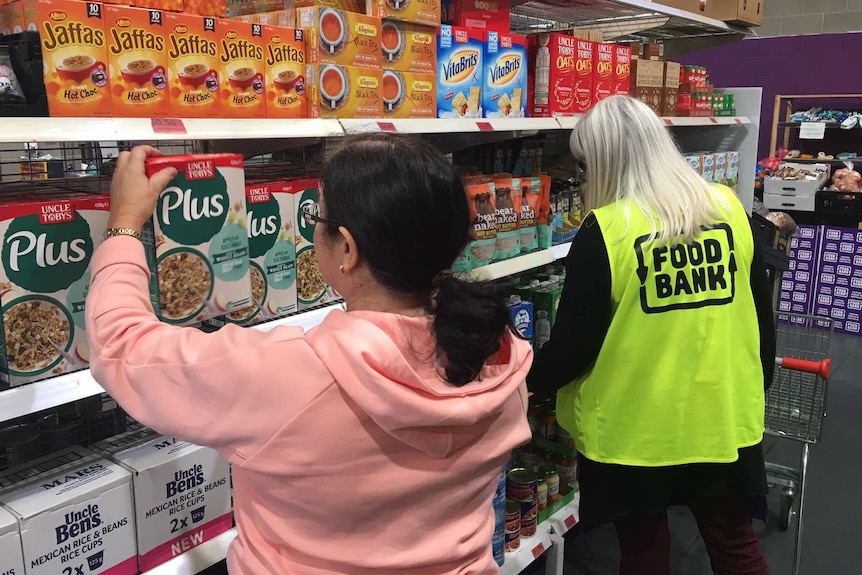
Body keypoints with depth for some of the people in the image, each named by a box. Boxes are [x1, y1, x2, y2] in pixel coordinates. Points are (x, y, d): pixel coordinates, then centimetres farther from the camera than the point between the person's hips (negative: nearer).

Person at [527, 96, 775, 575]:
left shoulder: (605, 230, -18)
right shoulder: (730, 207, -3)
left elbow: (574, 344, -14)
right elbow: (761, 315, 6)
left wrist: (529, 381, 4)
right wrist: (756, 383, 20)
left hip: (635, 428, -4)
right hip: (725, 417, 5)